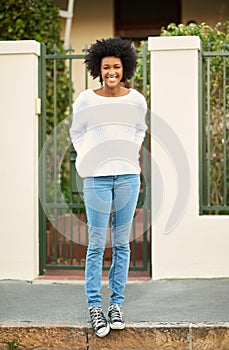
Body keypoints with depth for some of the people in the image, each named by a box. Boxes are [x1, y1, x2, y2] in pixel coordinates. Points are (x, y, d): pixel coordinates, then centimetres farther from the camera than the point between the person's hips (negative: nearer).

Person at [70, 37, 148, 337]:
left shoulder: (137, 99, 4)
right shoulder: (86, 100, -1)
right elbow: (76, 132, 13)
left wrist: (132, 155, 9)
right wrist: (88, 158, 3)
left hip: (128, 175, 2)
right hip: (97, 177, -2)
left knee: (122, 243, 6)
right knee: (97, 244, -3)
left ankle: (117, 303, 15)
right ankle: (94, 306, 6)